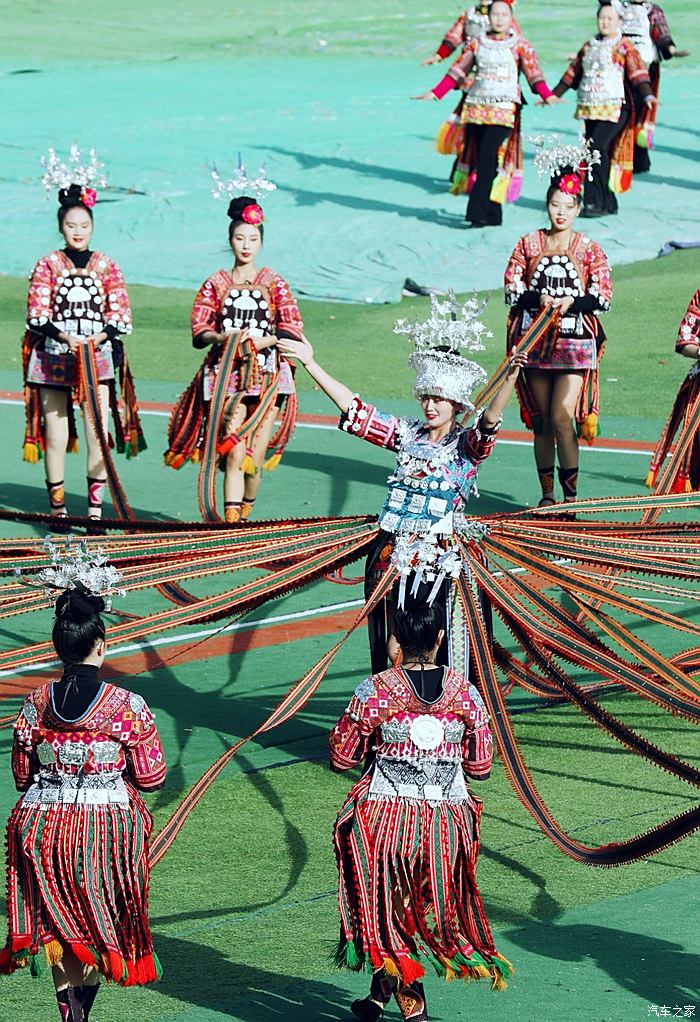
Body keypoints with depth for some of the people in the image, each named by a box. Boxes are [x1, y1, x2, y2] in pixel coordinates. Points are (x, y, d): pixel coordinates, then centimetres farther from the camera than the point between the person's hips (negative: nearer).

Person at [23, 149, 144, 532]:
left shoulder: (106, 266, 6)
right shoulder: (48, 265, 3)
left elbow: (119, 315, 3)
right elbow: (37, 314, -3)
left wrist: (99, 337, -15)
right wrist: (65, 337, -17)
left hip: (98, 358, 0)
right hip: (54, 360, 0)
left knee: (99, 436, -7)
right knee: (55, 437, 1)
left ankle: (95, 510, -2)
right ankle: (57, 509, 10)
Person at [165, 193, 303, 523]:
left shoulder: (273, 283, 9)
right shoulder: (216, 283, 10)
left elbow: (292, 330, 1)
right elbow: (199, 331, 5)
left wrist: (261, 341, -15)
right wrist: (223, 337, -16)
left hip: (267, 375, 1)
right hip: (226, 376, -1)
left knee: (255, 458, -1)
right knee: (234, 453, -15)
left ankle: (244, 517, 17)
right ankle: (230, 523, -22)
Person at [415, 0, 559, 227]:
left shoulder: (519, 46, 4)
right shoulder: (477, 44, 12)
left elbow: (533, 73, -6)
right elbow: (457, 72, 14)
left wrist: (547, 95, -22)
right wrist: (435, 93, 6)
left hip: (503, 110, -4)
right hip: (476, 107, 4)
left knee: (487, 158, -17)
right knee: (477, 158, 1)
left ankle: (478, 213, -17)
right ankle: (493, 214, 8)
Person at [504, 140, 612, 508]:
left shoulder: (589, 250, 0)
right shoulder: (529, 244, 4)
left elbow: (604, 297, -1)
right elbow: (512, 288, 3)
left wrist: (571, 302, -17)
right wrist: (538, 298, -16)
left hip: (575, 343, -2)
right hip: (536, 340, 2)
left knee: (561, 416, -14)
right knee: (542, 421, 7)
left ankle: (571, 495, -5)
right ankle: (547, 494, 15)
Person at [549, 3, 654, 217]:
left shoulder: (624, 47, -1)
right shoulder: (588, 46, 17)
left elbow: (638, 73, -11)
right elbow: (573, 73, 25)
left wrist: (647, 95, -27)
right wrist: (553, 95, 27)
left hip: (615, 108, -7)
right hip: (589, 109, 7)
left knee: (597, 146, -21)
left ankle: (594, 201, -21)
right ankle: (608, 203, 13)